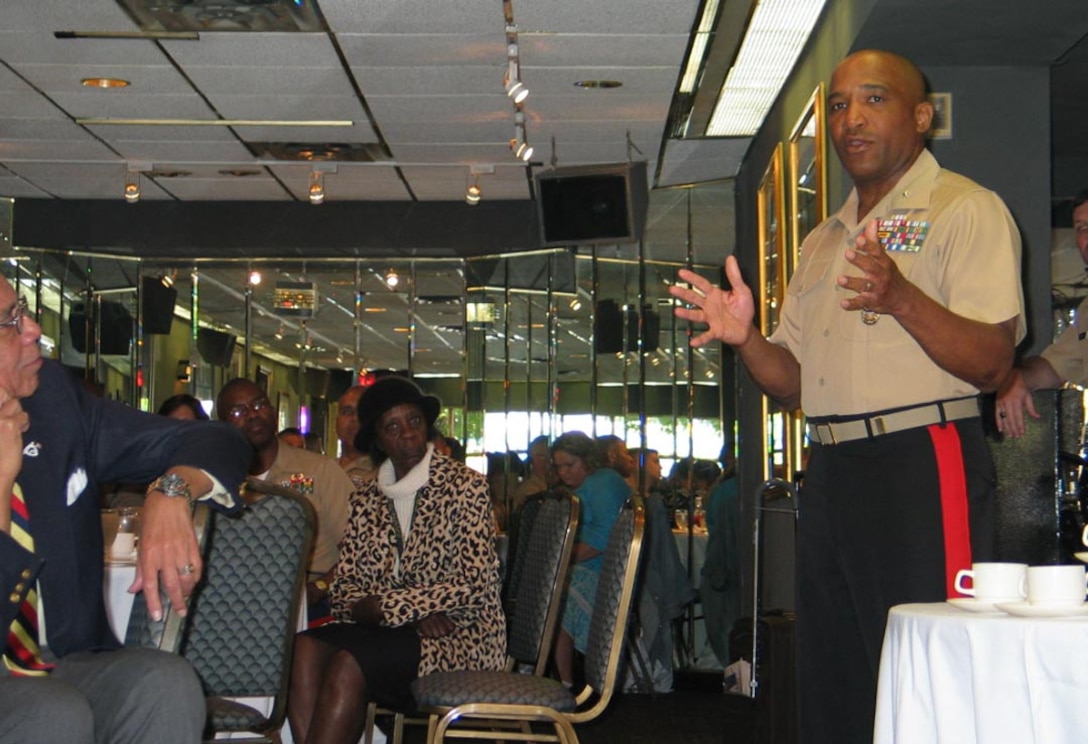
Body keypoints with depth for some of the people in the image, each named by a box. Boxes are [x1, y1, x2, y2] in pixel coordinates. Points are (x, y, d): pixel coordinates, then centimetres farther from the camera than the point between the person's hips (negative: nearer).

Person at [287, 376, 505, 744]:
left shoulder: (464, 485, -1)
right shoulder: (367, 499, 13)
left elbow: (472, 585, -9)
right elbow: (344, 586, 5)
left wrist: (382, 606, -13)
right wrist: (414, 613, -14)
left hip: (458, 635, -4)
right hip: (386, 630, 5)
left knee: (349, 663, -30)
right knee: (306, 648, -25)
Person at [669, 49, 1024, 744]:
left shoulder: (966, 209, -2)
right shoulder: (823, 241, 22)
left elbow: (991, 363, -13)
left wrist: (902, 300, -28)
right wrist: (745, 336, 1)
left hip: (924, 467, -7)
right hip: (831, 473, 8)